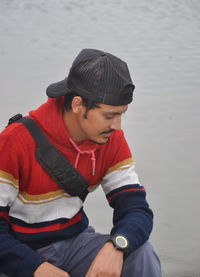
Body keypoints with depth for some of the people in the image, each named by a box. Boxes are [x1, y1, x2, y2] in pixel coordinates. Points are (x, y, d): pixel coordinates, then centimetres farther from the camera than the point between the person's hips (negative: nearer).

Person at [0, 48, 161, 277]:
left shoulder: (112, 141, -6)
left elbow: (137, 208, -7)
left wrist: (115, 246, -29)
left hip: (73, 240, 3)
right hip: (21, 254, -3)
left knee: (142, 254, -20)